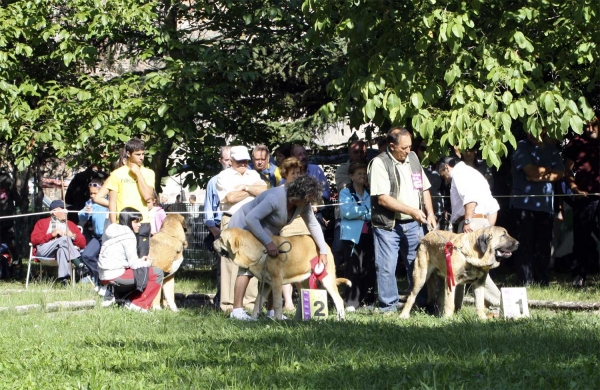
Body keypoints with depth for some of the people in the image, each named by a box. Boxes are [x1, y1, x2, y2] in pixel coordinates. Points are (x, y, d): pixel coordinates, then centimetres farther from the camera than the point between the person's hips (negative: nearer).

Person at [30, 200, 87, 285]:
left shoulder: (70, 224, 32)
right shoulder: (42, 222, 27)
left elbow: (82, 243, 21)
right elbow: (34, 239, 7)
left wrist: (72, 236, 1)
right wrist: (52, 234, -3)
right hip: (45, 251, -1)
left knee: (62, 249, -39)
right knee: (64, 239, -32)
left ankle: (64, 278, -55)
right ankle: (79, 265, -39)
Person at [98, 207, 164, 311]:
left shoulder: (111, 230, 17)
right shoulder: (128, 235, -10)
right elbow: (134, 264, -12)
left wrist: (139, 260, 14)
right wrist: (147, 263, 7)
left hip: (103, 277, 10)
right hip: (116, 276, -10)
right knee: (158, 273, -7)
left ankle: (113, 298, 17)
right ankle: (137, 304, -1)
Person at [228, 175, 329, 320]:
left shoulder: (304, 204, -12)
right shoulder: (275, 198, -36)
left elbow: (313, 225, -2)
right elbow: (251, 218, -41)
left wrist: (323, 251, -7)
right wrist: (268, 242, -44)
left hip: (265, 231, 9)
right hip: (244, 226, -9)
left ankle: (272, 311, 6)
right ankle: (237, 311, -25)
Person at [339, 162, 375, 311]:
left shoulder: (369, 194, 18)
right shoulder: (345, 193, 5)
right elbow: (347, 211, -12)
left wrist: (361, 215, -9)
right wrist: (366, 209, -7)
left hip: (368, 235, 4)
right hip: (352, 236, -4)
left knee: (369, 270, 2)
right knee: (354, 270, -9)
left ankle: (367, 301, 9)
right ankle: (351, 303, -7)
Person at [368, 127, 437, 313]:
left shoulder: (413, 159, 10)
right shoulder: (379, 163, -11)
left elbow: (424, 189, 19)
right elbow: (383, 198, -18)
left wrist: (430, 214, 6)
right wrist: (412, 211, -19)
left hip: (413, 224, 6)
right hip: (388, 225, -6)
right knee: (386, 268, -3)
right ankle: (389, 307, 5)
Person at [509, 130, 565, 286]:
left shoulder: (551, 150, 15)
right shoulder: (521, 147, -1)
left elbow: (560, 173, 3)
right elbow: (531, 170, -13)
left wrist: (540, 176, -11)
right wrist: (549, 170, 3)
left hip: (545, 204, 4)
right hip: (523, 204, -4)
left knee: (544, 246, 3)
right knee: (524, 246, -5)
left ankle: (542, 282, 8)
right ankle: (526, 283, -5)